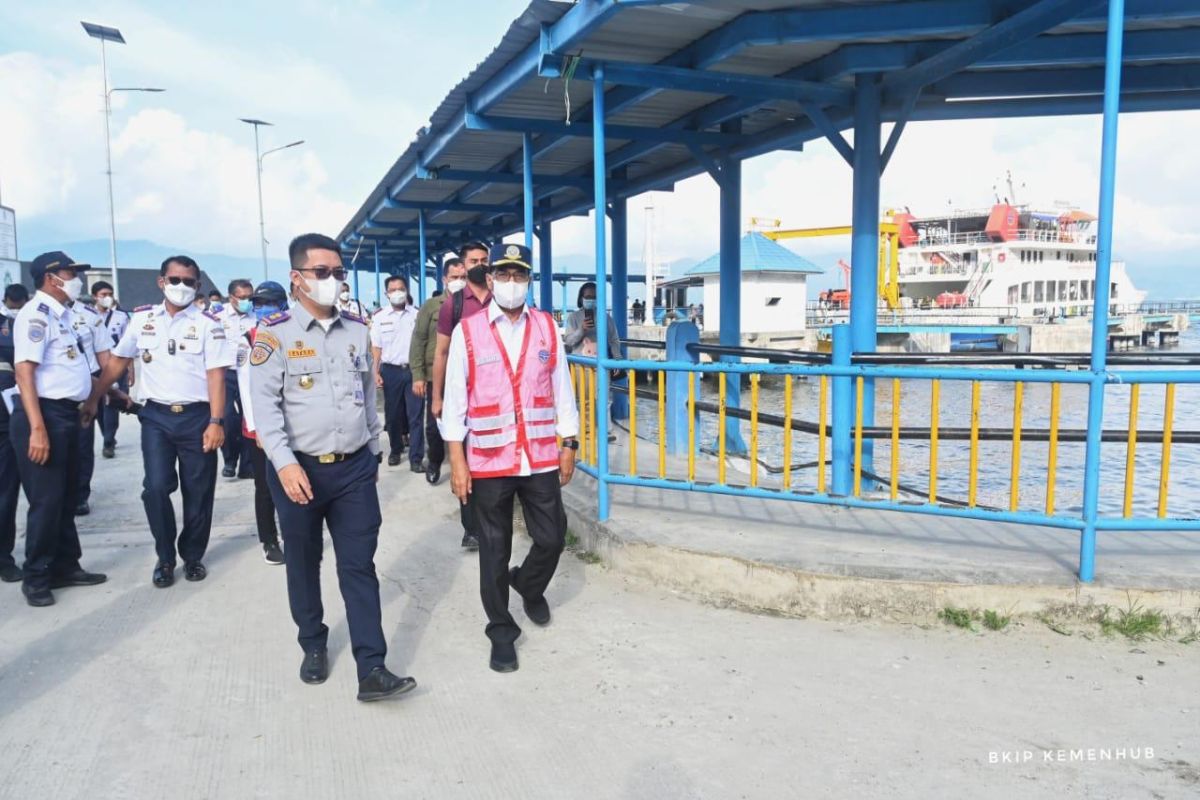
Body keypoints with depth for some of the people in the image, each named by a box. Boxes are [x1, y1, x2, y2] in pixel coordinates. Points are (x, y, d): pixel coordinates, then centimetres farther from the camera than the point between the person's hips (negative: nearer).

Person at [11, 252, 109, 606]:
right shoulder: (37, 313, -14)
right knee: (46, 500, -1)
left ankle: (65, 567, 29)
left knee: (67, 497, 17)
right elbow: (24, 371, -21)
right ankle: (35, 577, 13)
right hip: (45, 415, -9)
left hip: (67, 414, 9)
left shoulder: (61, 314, 13)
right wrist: (37, 428, -27)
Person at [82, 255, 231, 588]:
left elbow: (216, 375, -9)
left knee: (198, 492, 5)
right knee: (156, 488, -7)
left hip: (197, 416, -2)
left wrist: (216, 422, -16)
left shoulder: (208, 323, -4)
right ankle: (165, 558, 13)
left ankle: (193, 556, 24)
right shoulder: (142, 318, 6)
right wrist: (92, 399, 15)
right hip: (156, 415, 2)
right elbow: (117, 361, 15)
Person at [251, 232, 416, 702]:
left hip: (355, 469, 3)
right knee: (303, 563, 14)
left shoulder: (358, 330, 7)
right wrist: (284, 463, -22)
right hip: (300, 469, -2)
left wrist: (372, 452, 17)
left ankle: (371, 670, 3)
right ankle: (314, 647, 35)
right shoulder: (275, 333, -6)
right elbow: (264, 403, -12)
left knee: (359, 566, 1)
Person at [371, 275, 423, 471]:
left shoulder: (417, 315, 2)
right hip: (391, 371, 1)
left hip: (413, 370, -1)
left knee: (415, 415, -2)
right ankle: (395, 449, 29)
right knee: (392, 414, 11)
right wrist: (376, 373, -1)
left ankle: (416, 457, 2)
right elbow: (376, 348, 7)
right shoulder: (380, 318, 5)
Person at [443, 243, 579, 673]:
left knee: (552, 538, 9)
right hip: (488, 461, -2)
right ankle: (501, 631, 27)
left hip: (541, 457, 2)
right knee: (494, 551, 9)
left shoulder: (547, 328, 3)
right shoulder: (467, 331, -5)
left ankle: (529, 586, 42)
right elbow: (455, 399, -3)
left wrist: (569, 445, 8)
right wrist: (457, 461, -5)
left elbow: (561, 389, 8)